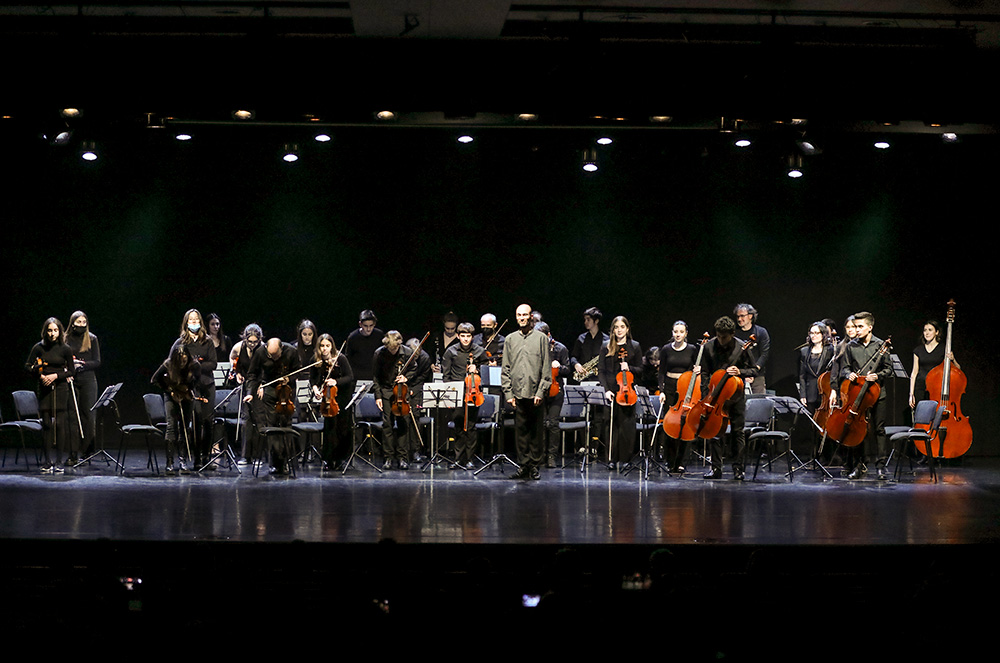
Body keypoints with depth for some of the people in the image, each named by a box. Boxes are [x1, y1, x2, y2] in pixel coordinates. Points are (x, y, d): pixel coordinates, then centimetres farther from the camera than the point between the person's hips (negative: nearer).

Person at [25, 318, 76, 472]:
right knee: (47, 425, 0)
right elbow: (28, 365, 7)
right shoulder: (39, 347, 1)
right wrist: (40, 375, -9)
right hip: (44, 389, 1)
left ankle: (59, 462, 2)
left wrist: (56, 376, -11)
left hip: (60, 388, -1)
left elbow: (71, 371, 3)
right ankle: (47, 462, 4)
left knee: (60, 424, -4)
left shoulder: (65, 349, -1)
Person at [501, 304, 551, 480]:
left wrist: (541, 391, -8)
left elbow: (546, 367, 1)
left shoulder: (541, 338, 5)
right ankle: (523, 466, 7)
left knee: (536, 431, 2)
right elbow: (505, 368, 10)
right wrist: (508, 393, 1)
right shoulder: (510, 339, 12)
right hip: (517, 393, 2)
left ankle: (535, 466, 8)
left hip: (535, 393, -2)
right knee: (520, 430, 2)